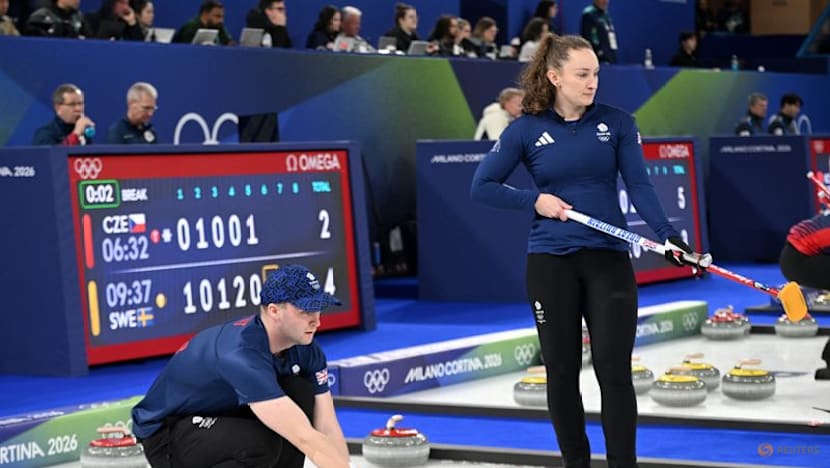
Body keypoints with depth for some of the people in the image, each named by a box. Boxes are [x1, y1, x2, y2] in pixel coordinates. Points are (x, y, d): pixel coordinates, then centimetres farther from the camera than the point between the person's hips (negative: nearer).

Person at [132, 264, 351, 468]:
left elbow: (329, 429, -11)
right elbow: (305, 438, -39)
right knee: (261, 442, -33)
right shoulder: (242, 355, -35)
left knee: (300, 392, -13)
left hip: (221, 419, 8)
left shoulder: (305, 349, -11)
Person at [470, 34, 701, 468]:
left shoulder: (617, 123, 1)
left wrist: (667, 234, -21)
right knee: (562, 372, 7)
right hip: (551, 263, 0)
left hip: (609, 259, 0)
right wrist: (534, 199, -10)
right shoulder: (526, 130, 0)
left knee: (615, 371, -4)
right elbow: (482, 186, 2)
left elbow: (640, 186, -6)